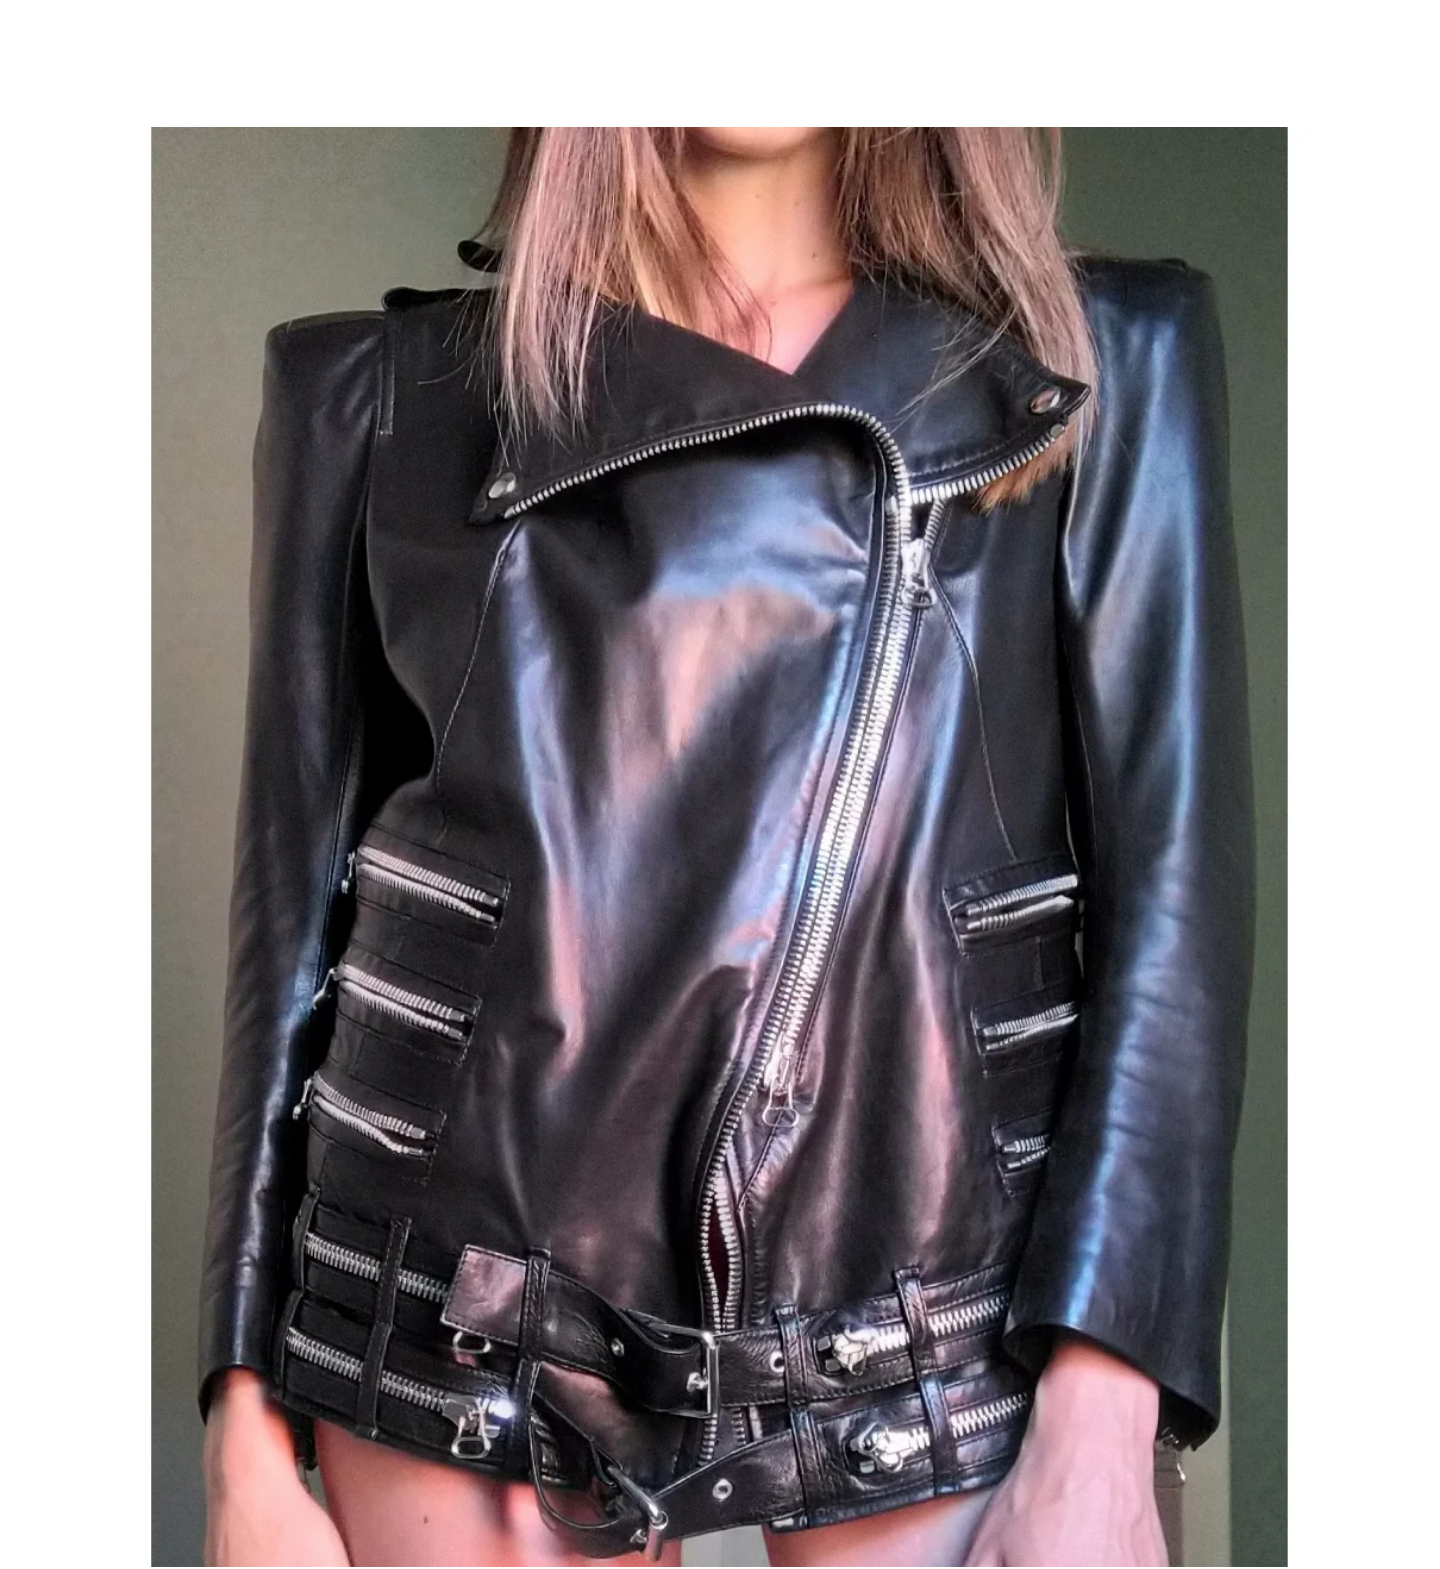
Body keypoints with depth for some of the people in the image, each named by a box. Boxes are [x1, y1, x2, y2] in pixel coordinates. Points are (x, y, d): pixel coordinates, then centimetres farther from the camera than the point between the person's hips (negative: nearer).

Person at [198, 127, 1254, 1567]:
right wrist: (249, 1435, 1)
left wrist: (1097, 1439, -12)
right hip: (474, 1324, 1)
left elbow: (1170, 871, -2)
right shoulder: (385, 391, 5)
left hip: (943, 1330, 0)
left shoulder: (1105, 361, 5)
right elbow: (296, 900, 6)